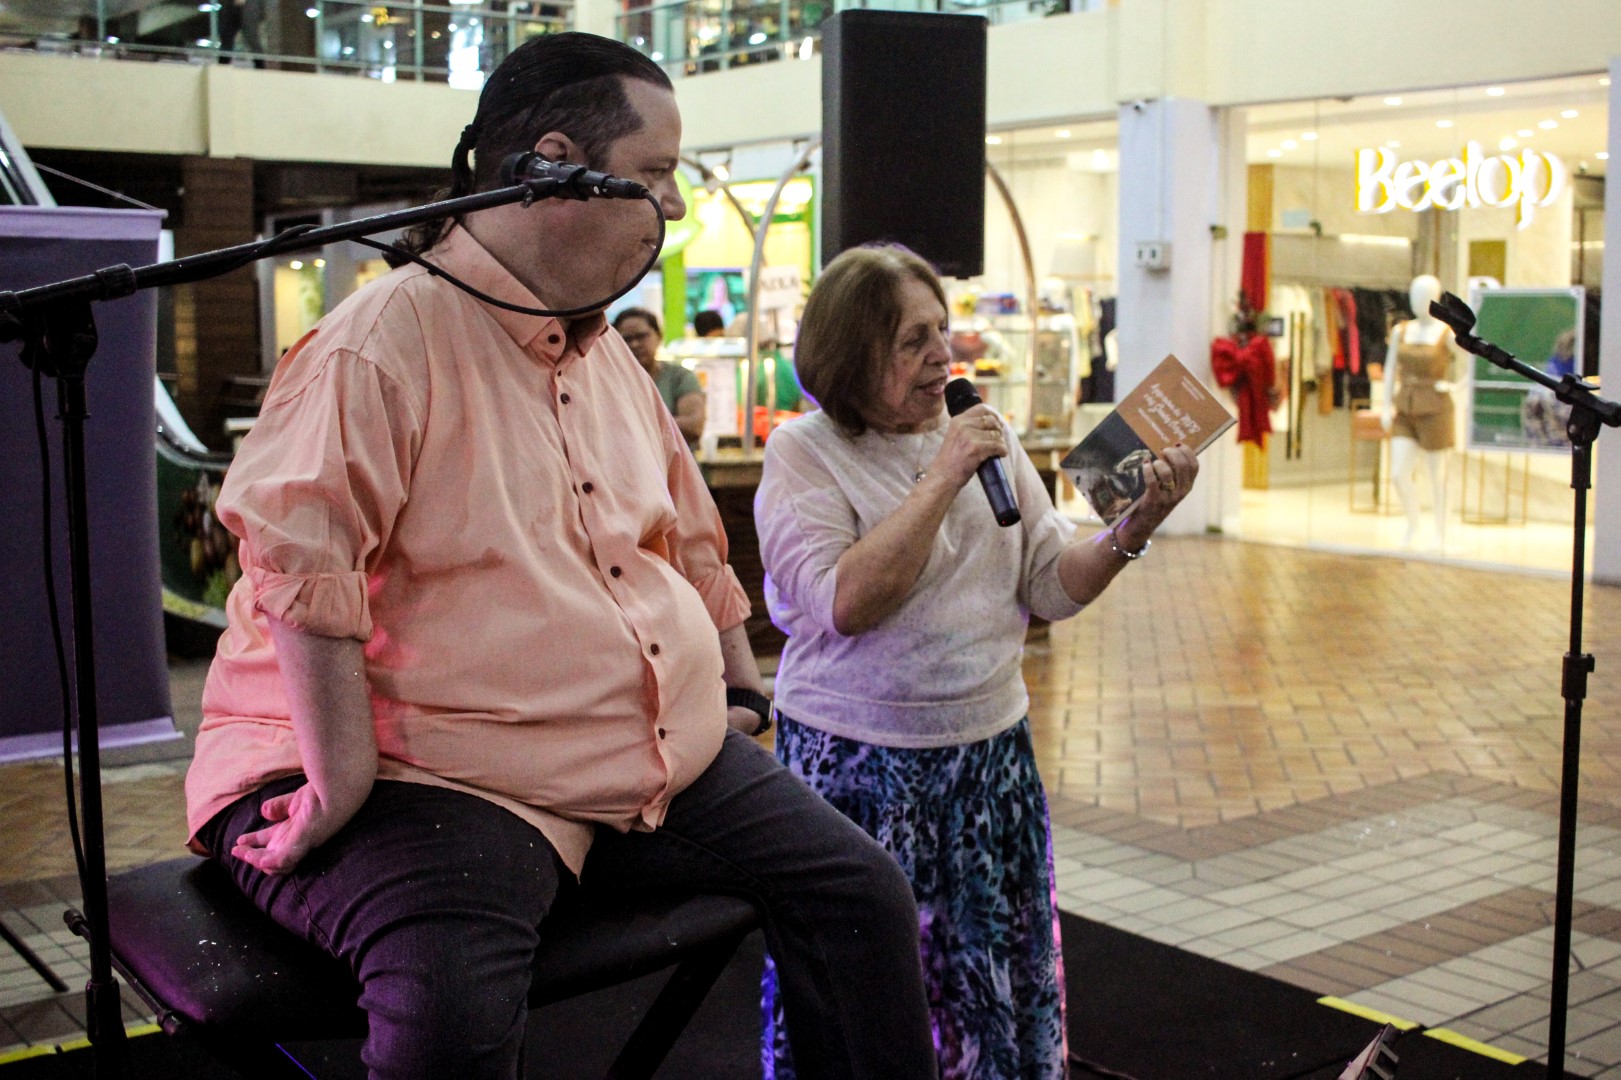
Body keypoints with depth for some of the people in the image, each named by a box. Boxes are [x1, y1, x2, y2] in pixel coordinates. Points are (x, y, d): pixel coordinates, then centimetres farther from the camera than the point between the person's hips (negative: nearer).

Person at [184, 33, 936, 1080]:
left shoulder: (611, 357, 15)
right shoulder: (381, 346, -14)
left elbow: (693, 543, 25)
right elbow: (299, 563, -23)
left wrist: (743, 693, 24)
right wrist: (341, 785, -26)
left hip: (665, 757, 8)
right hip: (431, 775, -8)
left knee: (860, 892, 2)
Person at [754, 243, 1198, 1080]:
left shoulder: (987, 437, 7)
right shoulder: (804, 453, -7)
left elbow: (1051, 588, 6)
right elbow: (844, 604, -21)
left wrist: (1134, 528, -11)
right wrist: (941, 481, -19)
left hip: (990, 755, 5)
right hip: (857, 767, -4)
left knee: (996, 975, 10)